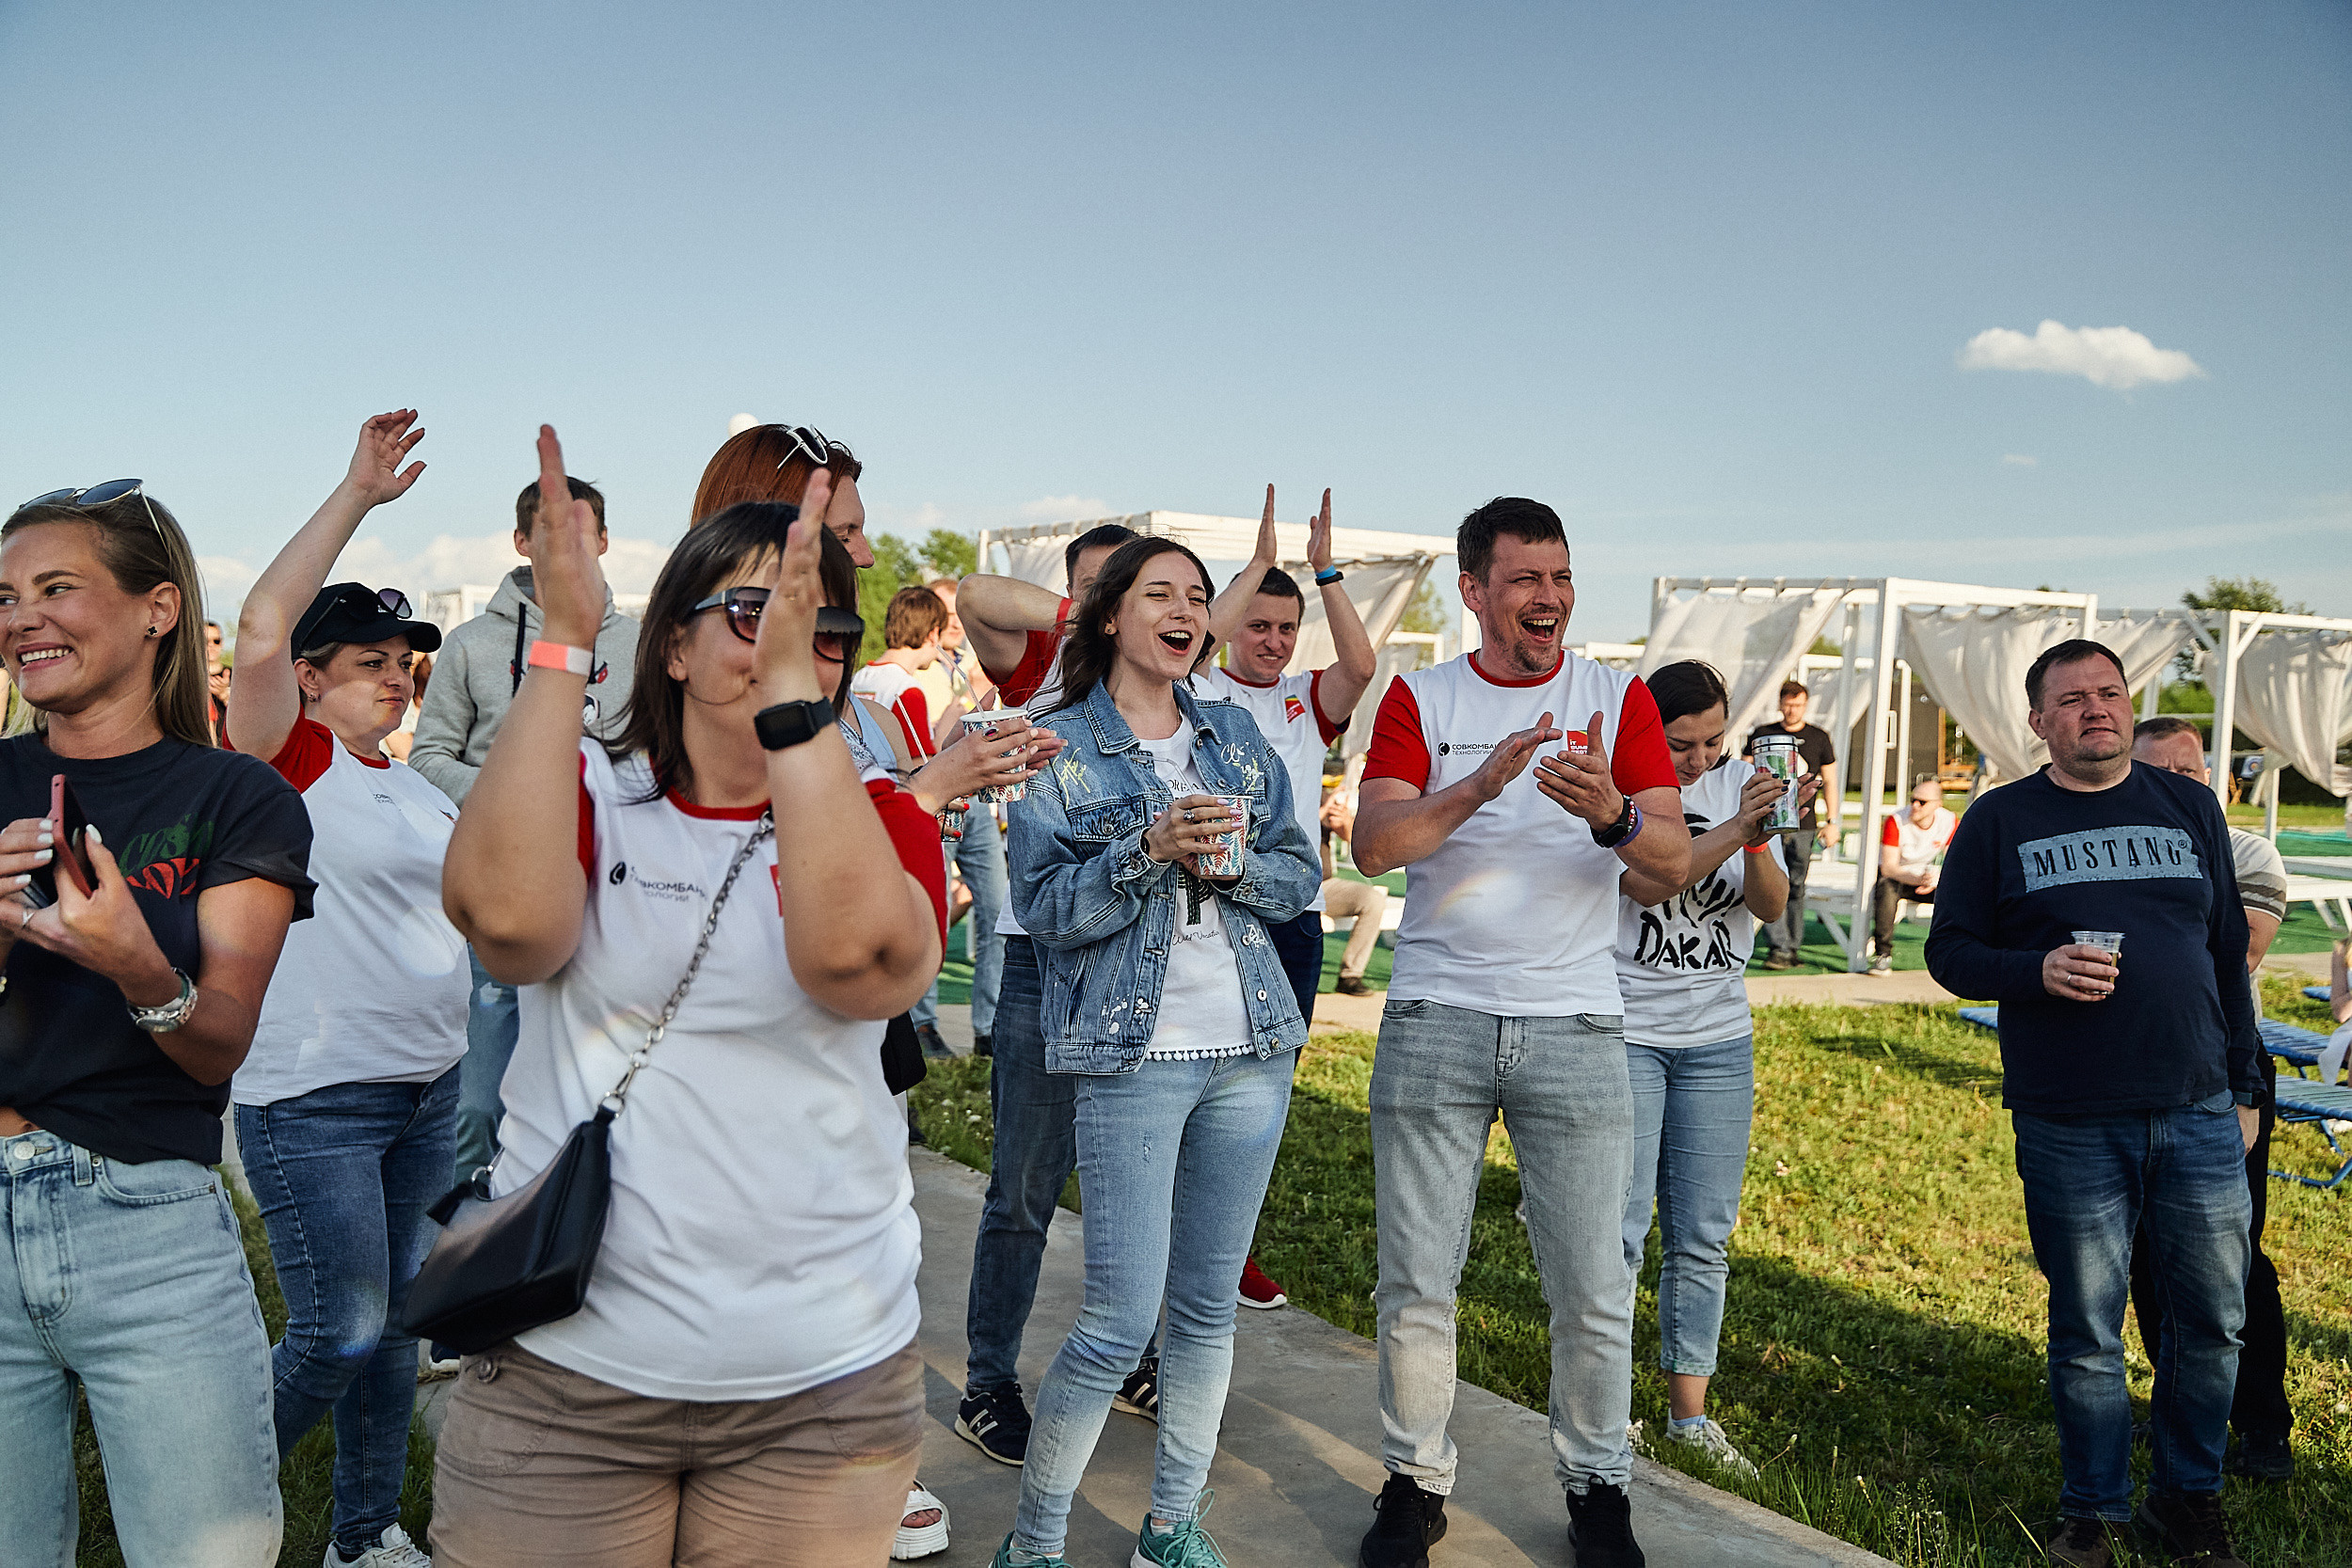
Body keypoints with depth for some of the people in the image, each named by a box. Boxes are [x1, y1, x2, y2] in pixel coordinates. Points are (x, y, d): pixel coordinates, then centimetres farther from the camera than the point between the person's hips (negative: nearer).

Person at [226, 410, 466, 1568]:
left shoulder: (417, 790, 15)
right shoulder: (288, 759, -7)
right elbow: (262, 625, -23)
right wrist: (357, 496, -21)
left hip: (426, 1087, 8)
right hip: (313, 1098, -7)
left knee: (398, 1321, 15)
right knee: (338, 1334, -4)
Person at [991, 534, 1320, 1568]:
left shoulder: (1237, 736, 13)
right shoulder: (1059, 747, 0)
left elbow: (1299, 876, 10)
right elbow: (1043, 904, -8)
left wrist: (1234, 862, -9)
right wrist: (1150, 849, -20)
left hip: (1251, 1051, 5)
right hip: (1131, 1054, -5)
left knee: (1208, 1306, 11)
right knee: (1121, 1322, -7)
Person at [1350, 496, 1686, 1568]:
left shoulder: (1619, 697, 6)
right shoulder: (1421, 699, 5)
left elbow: (1675, 861, -3)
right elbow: (1374, 845, -9)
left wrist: (1611, 816, -24)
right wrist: (1483, 783, -25)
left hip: (1574, 1026, 0)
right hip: (1434, 1025, 0)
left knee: (1594, 1288, 4)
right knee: (1416, 1281, 6)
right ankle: (1414, 1481, 24)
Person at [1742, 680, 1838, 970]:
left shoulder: (1819, 738, 10)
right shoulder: (1762, 734, 6)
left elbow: (1829, 781, 14)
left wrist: (1831, 821, 7)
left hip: (1803, 823, 2)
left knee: (1797, 887, 5)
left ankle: (1792, 947, 13)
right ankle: (1778, 948, -15)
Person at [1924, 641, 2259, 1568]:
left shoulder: (2190, 808, 11)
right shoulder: (2000, 821, 3)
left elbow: (2229, 953, 15)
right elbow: (1949, 951, 2)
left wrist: (2243, 1088, 14)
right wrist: (2037, 971, -17)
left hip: (2198, 1114, 3)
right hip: (2069, 1126, -2)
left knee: (2216, 1320, 8)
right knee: (2087, 1331, 7)